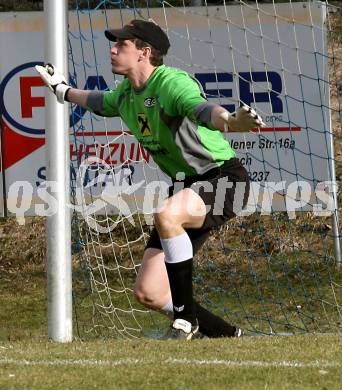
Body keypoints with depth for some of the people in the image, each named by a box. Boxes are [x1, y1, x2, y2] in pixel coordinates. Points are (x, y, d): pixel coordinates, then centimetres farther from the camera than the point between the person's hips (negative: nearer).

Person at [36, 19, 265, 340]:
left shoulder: (172, 83, -23)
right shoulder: (125, 94, 5)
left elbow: (201, 109, -45)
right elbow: (101, 102, 31)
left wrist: (229, 121, -67)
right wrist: (63, 91, 47)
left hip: (223, 177, -9)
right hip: (185, 187, 9)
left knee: (166, 216, -39)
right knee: (148, 293, -2)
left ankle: (186, 320, -24)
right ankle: (227, 336, 15)